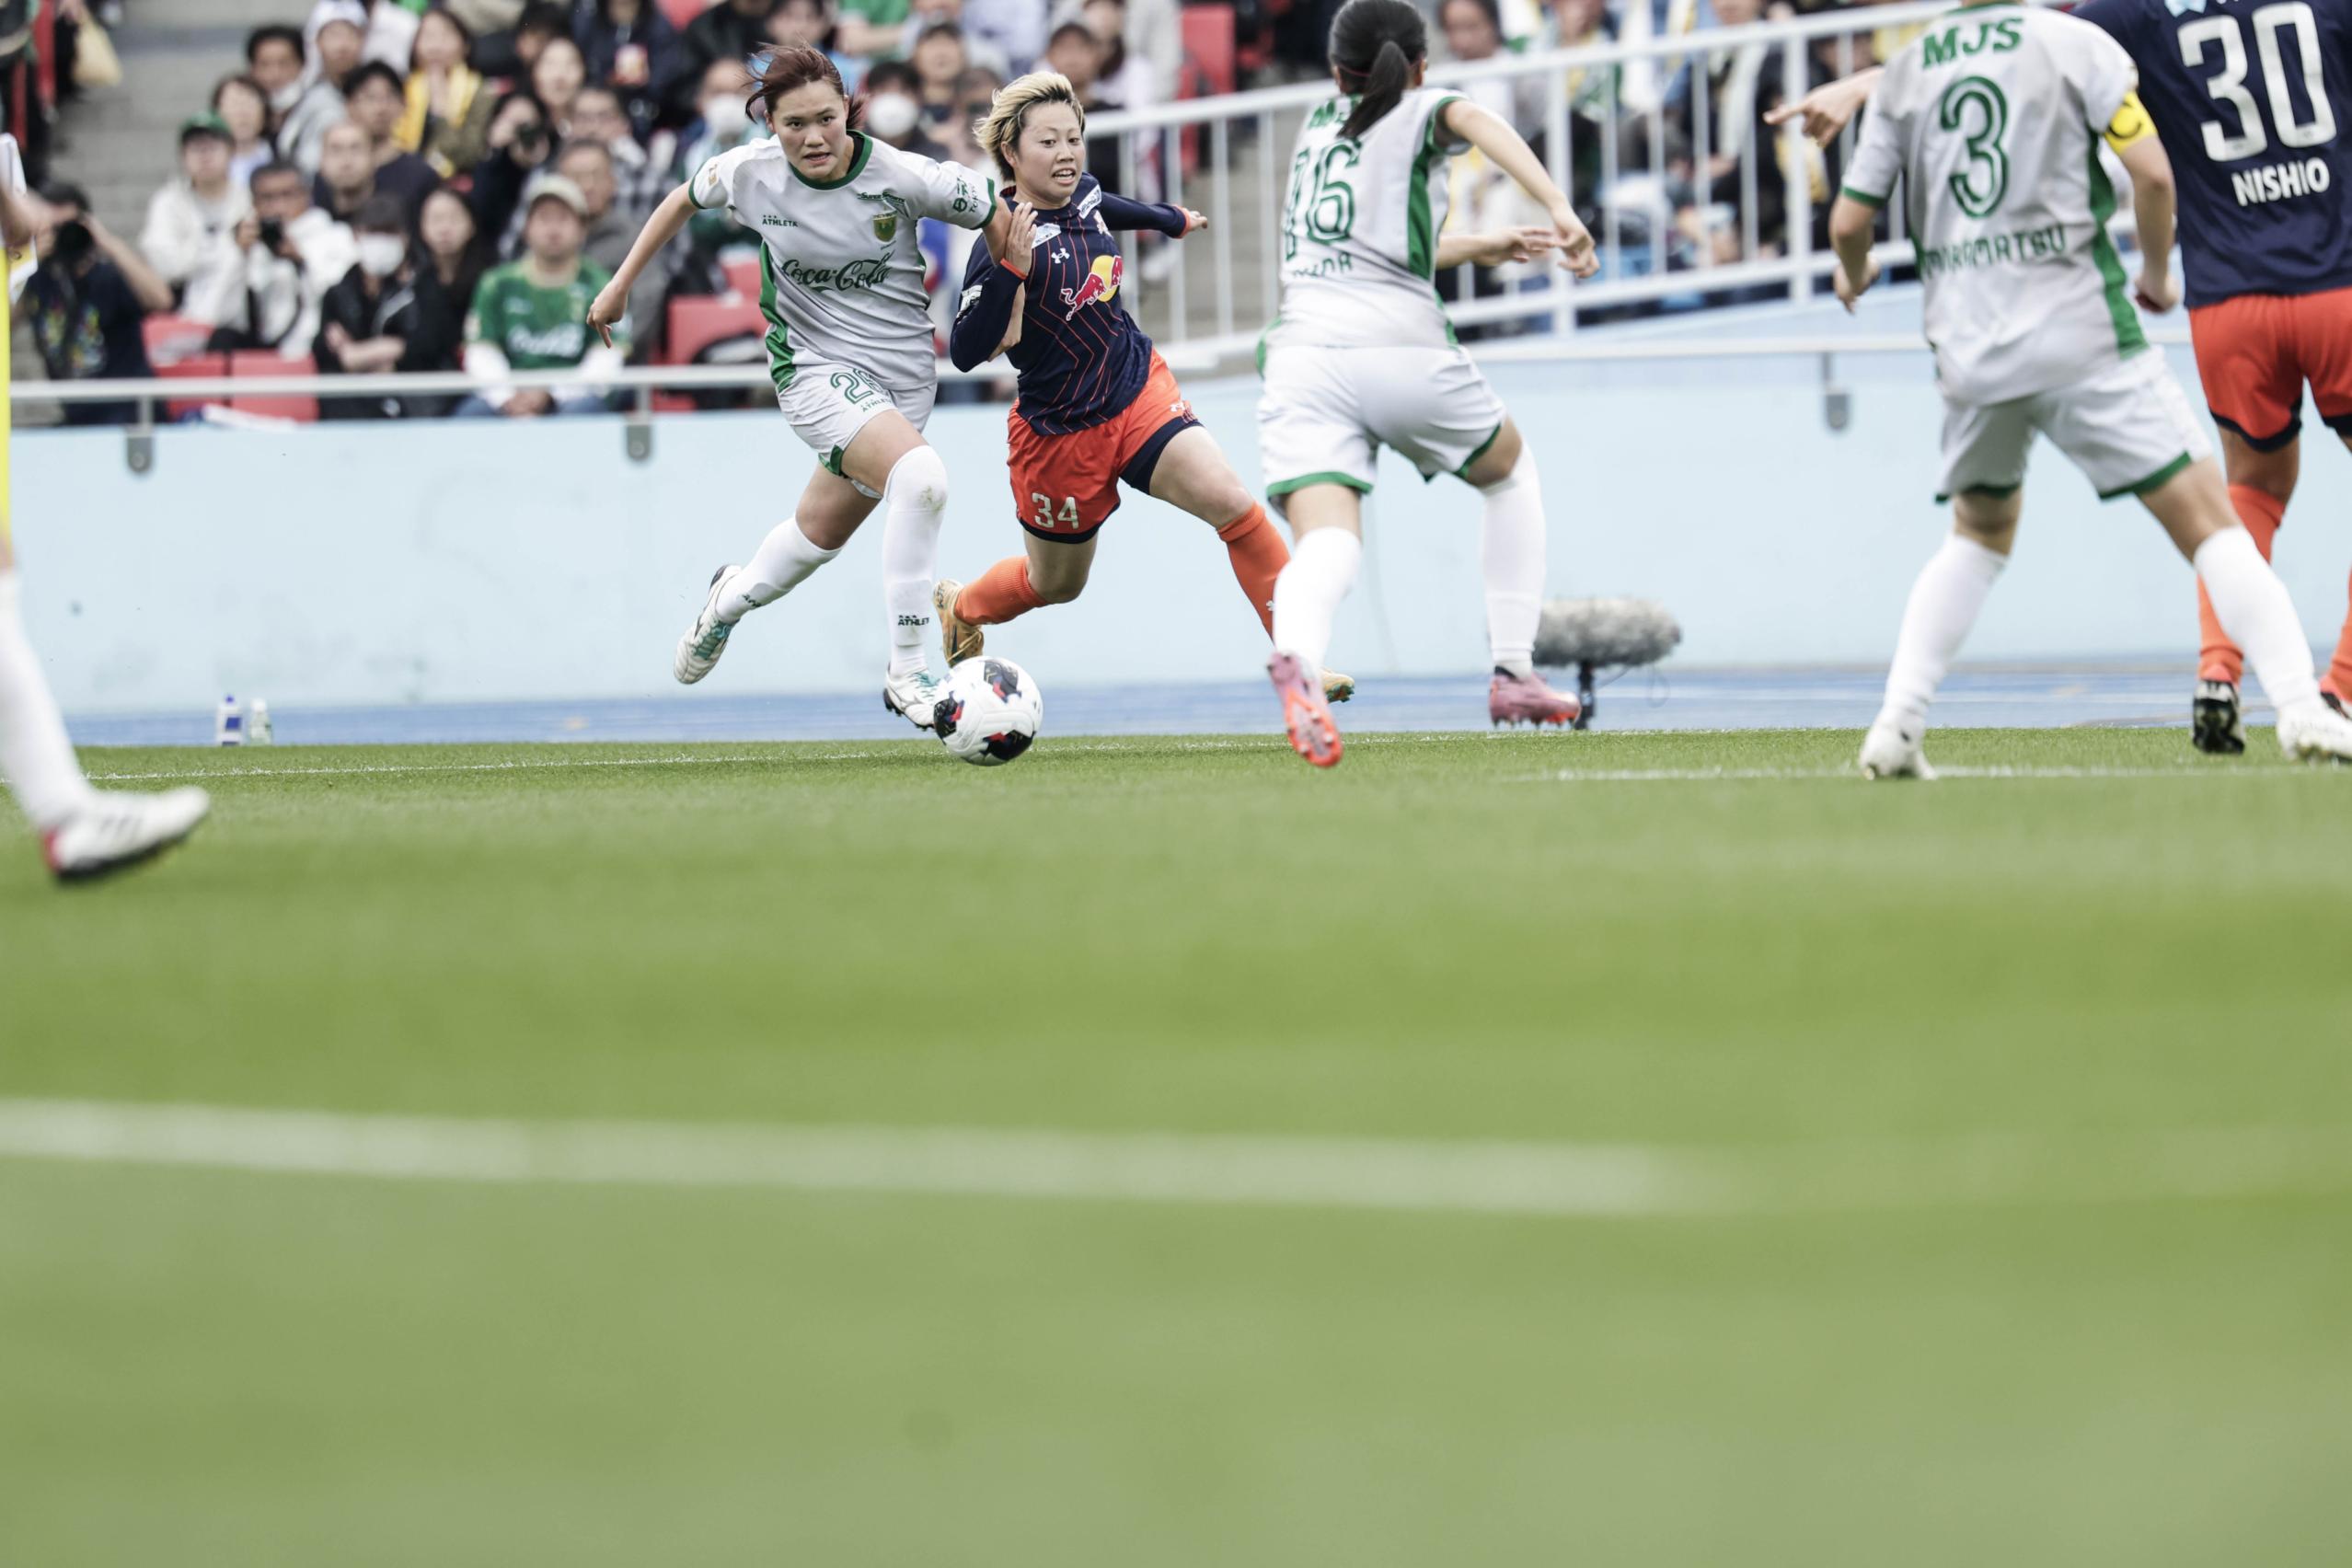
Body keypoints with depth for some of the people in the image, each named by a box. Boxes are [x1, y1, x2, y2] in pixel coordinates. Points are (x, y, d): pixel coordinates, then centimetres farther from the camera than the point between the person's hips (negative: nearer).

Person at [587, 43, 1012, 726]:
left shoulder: (899, 177, -16)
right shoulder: (750, 173, -10)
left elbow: (999, 218, -3)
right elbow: (685, 200, 11)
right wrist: (621, 285, 16)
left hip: (903, 372, 2)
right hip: (816, 368, -2)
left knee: (821, 533, 16)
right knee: (921, 476, -29)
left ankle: (732, 598, 52)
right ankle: (907, 674, -20)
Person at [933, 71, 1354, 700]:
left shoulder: (1082, 193, -3)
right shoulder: (1006, 242, -24)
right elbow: (967, 353, -30)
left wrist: (1171, 219, 43)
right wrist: (1010, 270, -42)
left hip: (1140, 391, 5)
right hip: (1060, 431, -5)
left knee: (1232, 503, -18)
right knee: (1056, 584, 17)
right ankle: (956, 607, 49)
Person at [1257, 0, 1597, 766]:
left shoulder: (1319, 123, 28)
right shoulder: (1422, 109, 13)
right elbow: (1471, 119, -12)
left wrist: (1485, 245, 43)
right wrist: (1560, 211, -22)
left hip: (1303, 350, 3)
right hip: (1401, 345, -2)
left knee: (1327, 547, -16)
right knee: (1511, 474, 27)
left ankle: (1297, 658, -51)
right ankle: (1512, 673, 21)